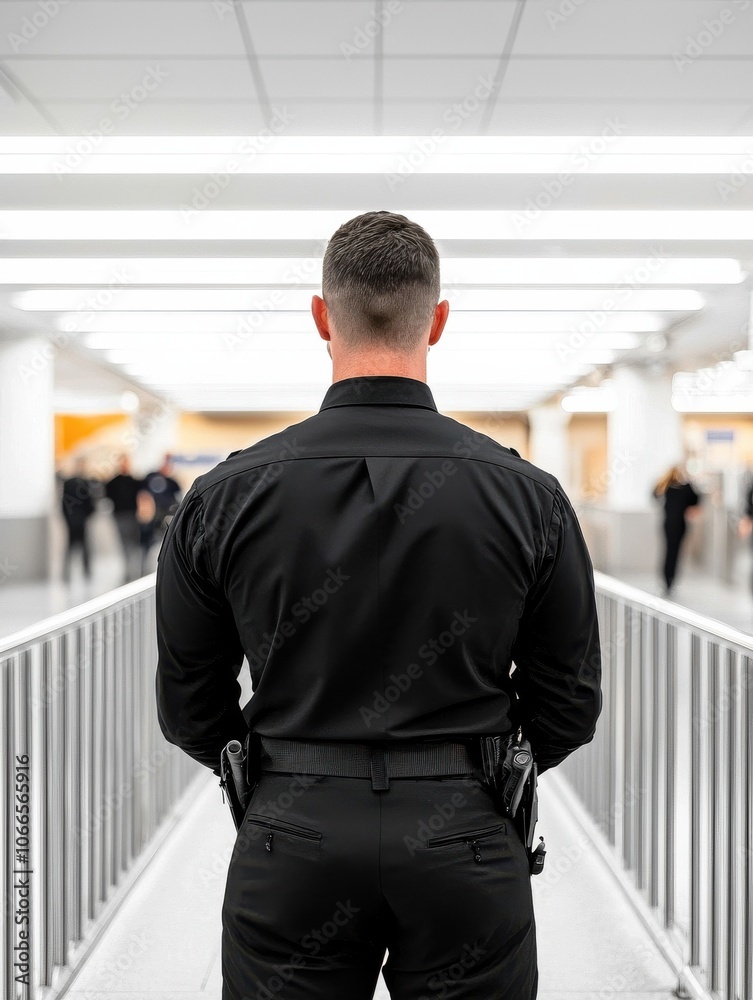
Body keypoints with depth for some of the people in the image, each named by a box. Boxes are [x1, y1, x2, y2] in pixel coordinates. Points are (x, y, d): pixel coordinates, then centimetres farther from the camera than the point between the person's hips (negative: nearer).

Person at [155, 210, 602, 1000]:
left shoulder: (226, 496, -7)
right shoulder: (527, 495, -7)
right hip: (466, 845, 0)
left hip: (291, 843, 0)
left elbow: (189, 707, 1)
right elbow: (569, 704, 1)